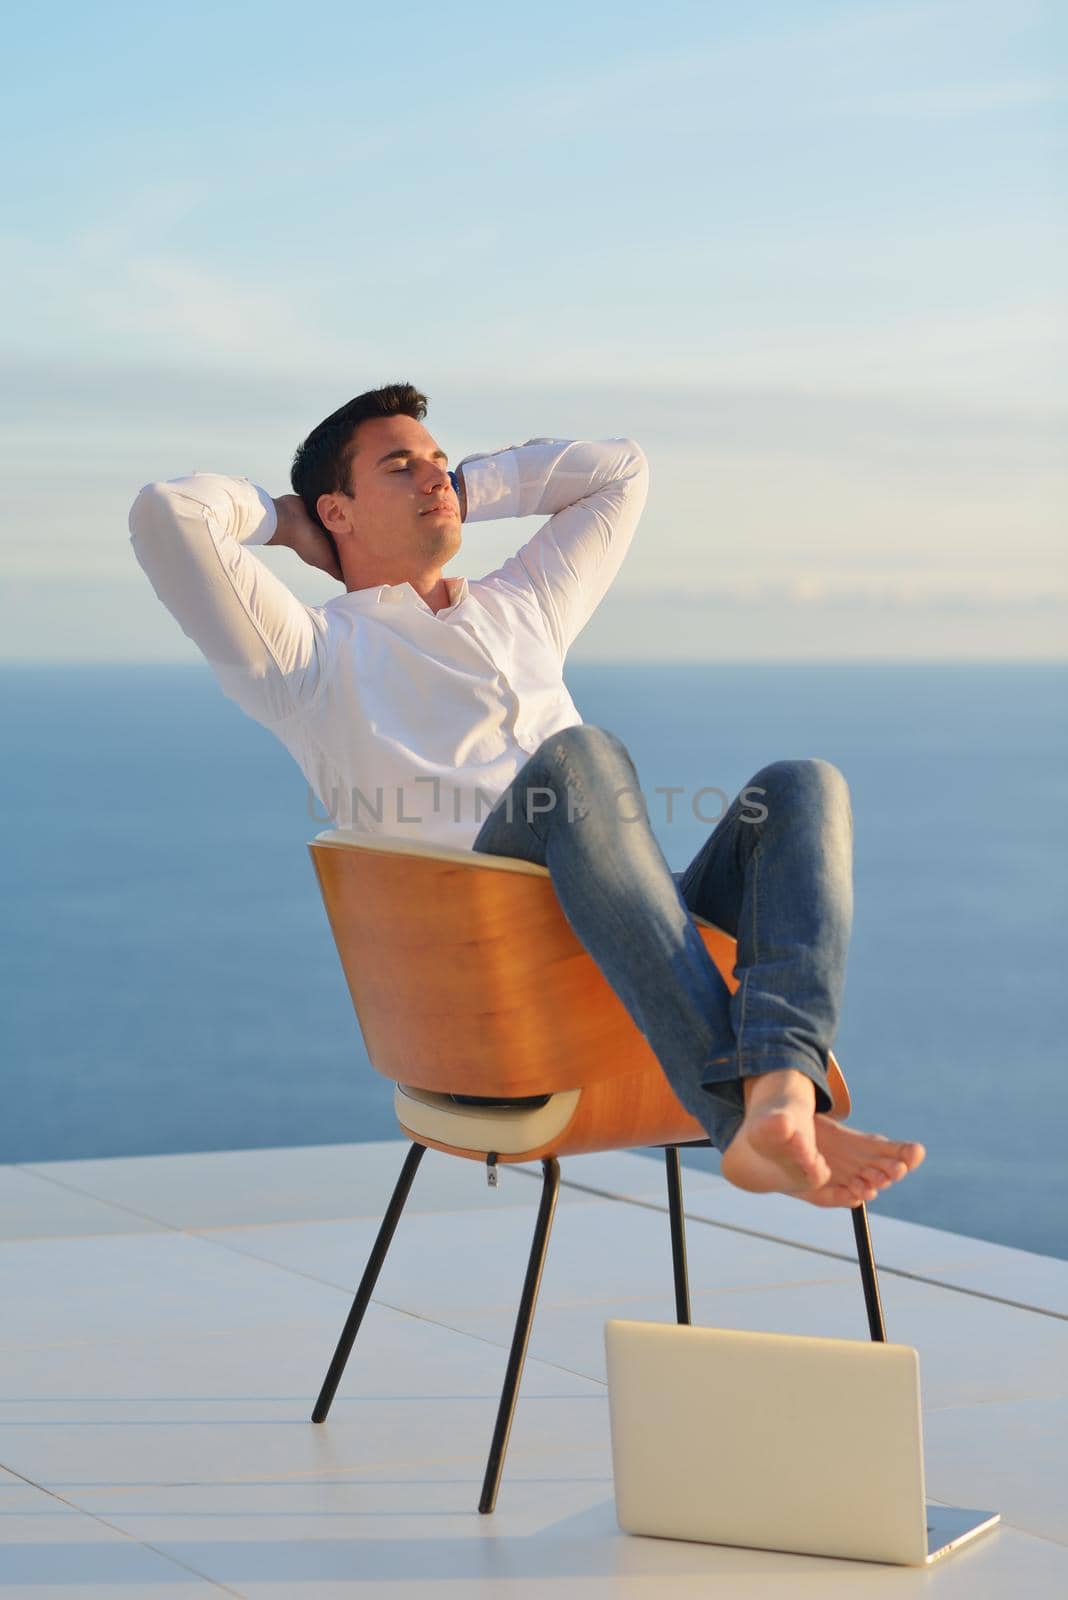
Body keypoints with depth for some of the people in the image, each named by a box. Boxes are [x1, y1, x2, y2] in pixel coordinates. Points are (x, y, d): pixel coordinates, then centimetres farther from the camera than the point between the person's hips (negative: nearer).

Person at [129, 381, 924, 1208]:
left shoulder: (521, 608, 38)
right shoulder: (311, 652, 18)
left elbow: (618, 468, 48)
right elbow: (167, 514, 6)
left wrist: (461, 489, 41)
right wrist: (279, 515, 26)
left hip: (636, 939, 6)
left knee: (802, 787, -20)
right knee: (579, 755, -35)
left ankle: (783, 1093, -49)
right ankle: (740, 1112, -50)